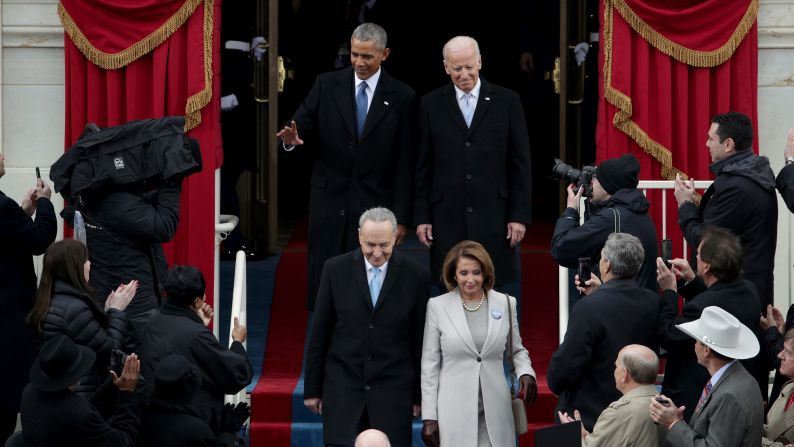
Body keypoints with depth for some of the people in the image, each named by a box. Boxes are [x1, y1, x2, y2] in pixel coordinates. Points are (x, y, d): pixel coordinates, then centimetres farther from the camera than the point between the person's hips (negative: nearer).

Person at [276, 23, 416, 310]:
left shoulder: (402, 97, 0)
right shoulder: (327, 85, 4)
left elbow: (405, 164, 0)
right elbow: (303, 124, 2)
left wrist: (401, 217, -3)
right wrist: (293, 137, -24)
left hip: (374, 204, -2)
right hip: (329, 200, 2)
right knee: (323, 280, 2)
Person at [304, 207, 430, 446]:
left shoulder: (415, 275, -1)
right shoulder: (336, 269, 0)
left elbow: (420, 338, 4)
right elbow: (319, 333, 6)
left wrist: (420, 395, 6)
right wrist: (312, 389, 6)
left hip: (393, 390, 0)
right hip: (343, 387, 0)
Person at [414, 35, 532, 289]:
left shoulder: (506, 102, 5)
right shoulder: (431, 105, 7)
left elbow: (520, 164, 5)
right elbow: (423, 168, 8)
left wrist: (520, 215, 0)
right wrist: (421, 218, 3)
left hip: (493, 217, -1)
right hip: (447, 219, 1)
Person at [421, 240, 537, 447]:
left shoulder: (505, 303, 7)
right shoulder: (438, 306, 3)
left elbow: (517, 350, 19)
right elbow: (430, 364, 5)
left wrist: (526, 373, -4)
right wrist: (429, 417, 1)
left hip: (494, 413, 1)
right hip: (454, 413, -1)